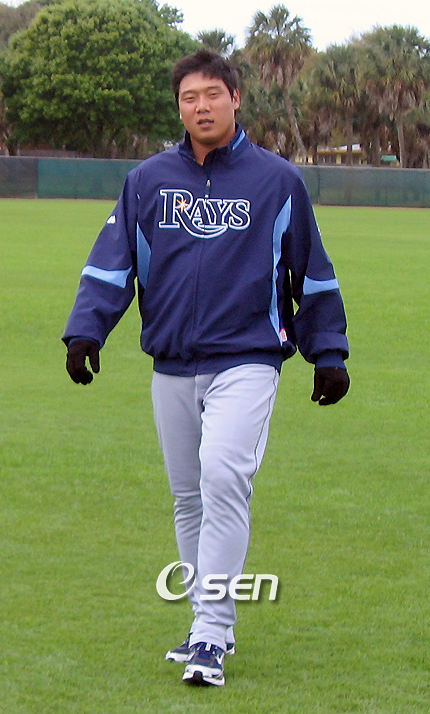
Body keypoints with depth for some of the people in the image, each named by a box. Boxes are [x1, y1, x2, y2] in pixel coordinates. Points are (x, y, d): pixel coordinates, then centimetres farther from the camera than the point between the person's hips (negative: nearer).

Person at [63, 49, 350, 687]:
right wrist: (85, 330, -6)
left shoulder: (277, 181, 3)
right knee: (189, 496, 9)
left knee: (223, 476, -20)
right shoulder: (147, 181, 8)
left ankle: (211, 634, -19)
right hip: (171, 366, 4)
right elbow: (113, 262, 8)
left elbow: (312, 272, 10)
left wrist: (329, 353, 10)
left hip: (246, 360, -4)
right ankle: (211, 629, 20)